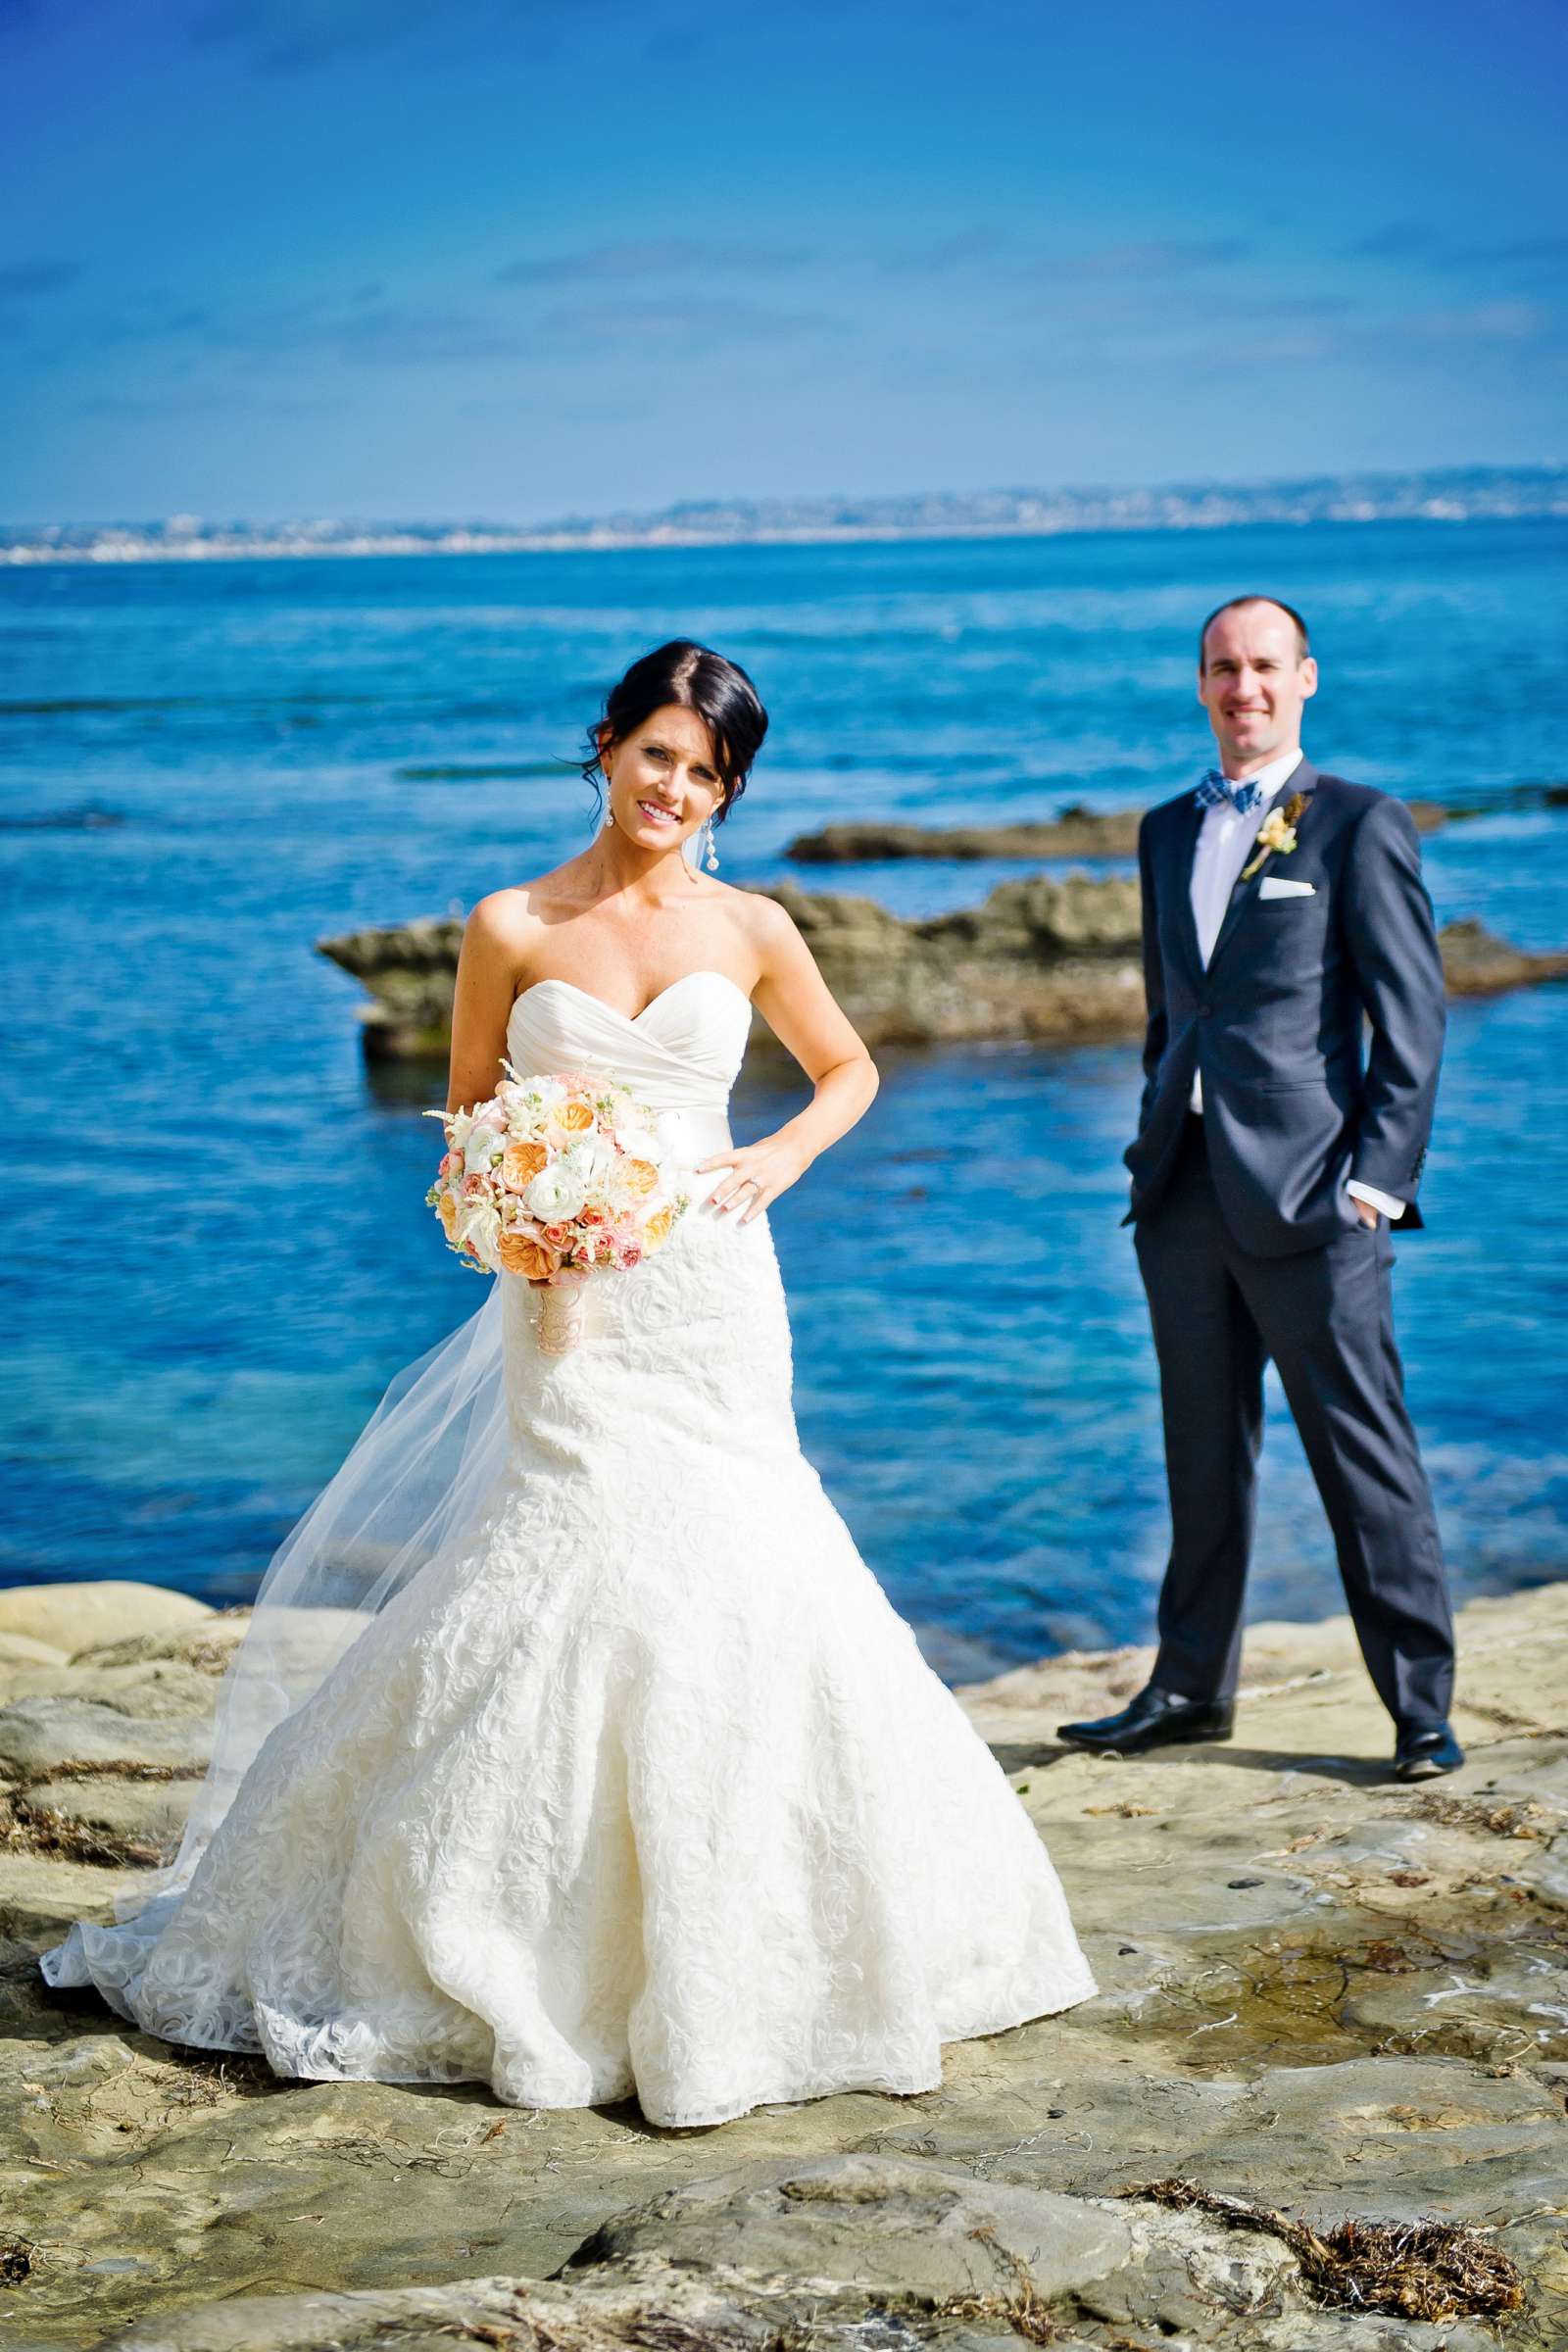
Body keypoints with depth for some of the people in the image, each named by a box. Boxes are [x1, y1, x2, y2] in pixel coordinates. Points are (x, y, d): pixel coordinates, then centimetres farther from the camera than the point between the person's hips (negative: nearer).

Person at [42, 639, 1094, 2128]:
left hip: (713, 1294, 1)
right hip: (568, 1300, -1)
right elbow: (466, 1115, 10)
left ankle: (715, 1965, 16)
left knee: (720, 1579, 0)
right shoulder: (511, 929, 2)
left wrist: (782, 1155, -1)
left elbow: (848, 1069, 18)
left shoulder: (751, 931, 5)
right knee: (571, 1570, -6)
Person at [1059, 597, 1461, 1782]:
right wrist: (1155, 1142, 16)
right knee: (1203, 1451, 13)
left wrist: (1380, 1175, -11)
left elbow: (1412, 1019, -5)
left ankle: (1422, 1706, 5)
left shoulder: (1362, 825, -2)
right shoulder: (1167, 830, 17)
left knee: (1365, 1455, -3)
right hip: (1185, 1188, 6)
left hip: (1308, 1193, -6)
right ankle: (1193, 1686, 24)